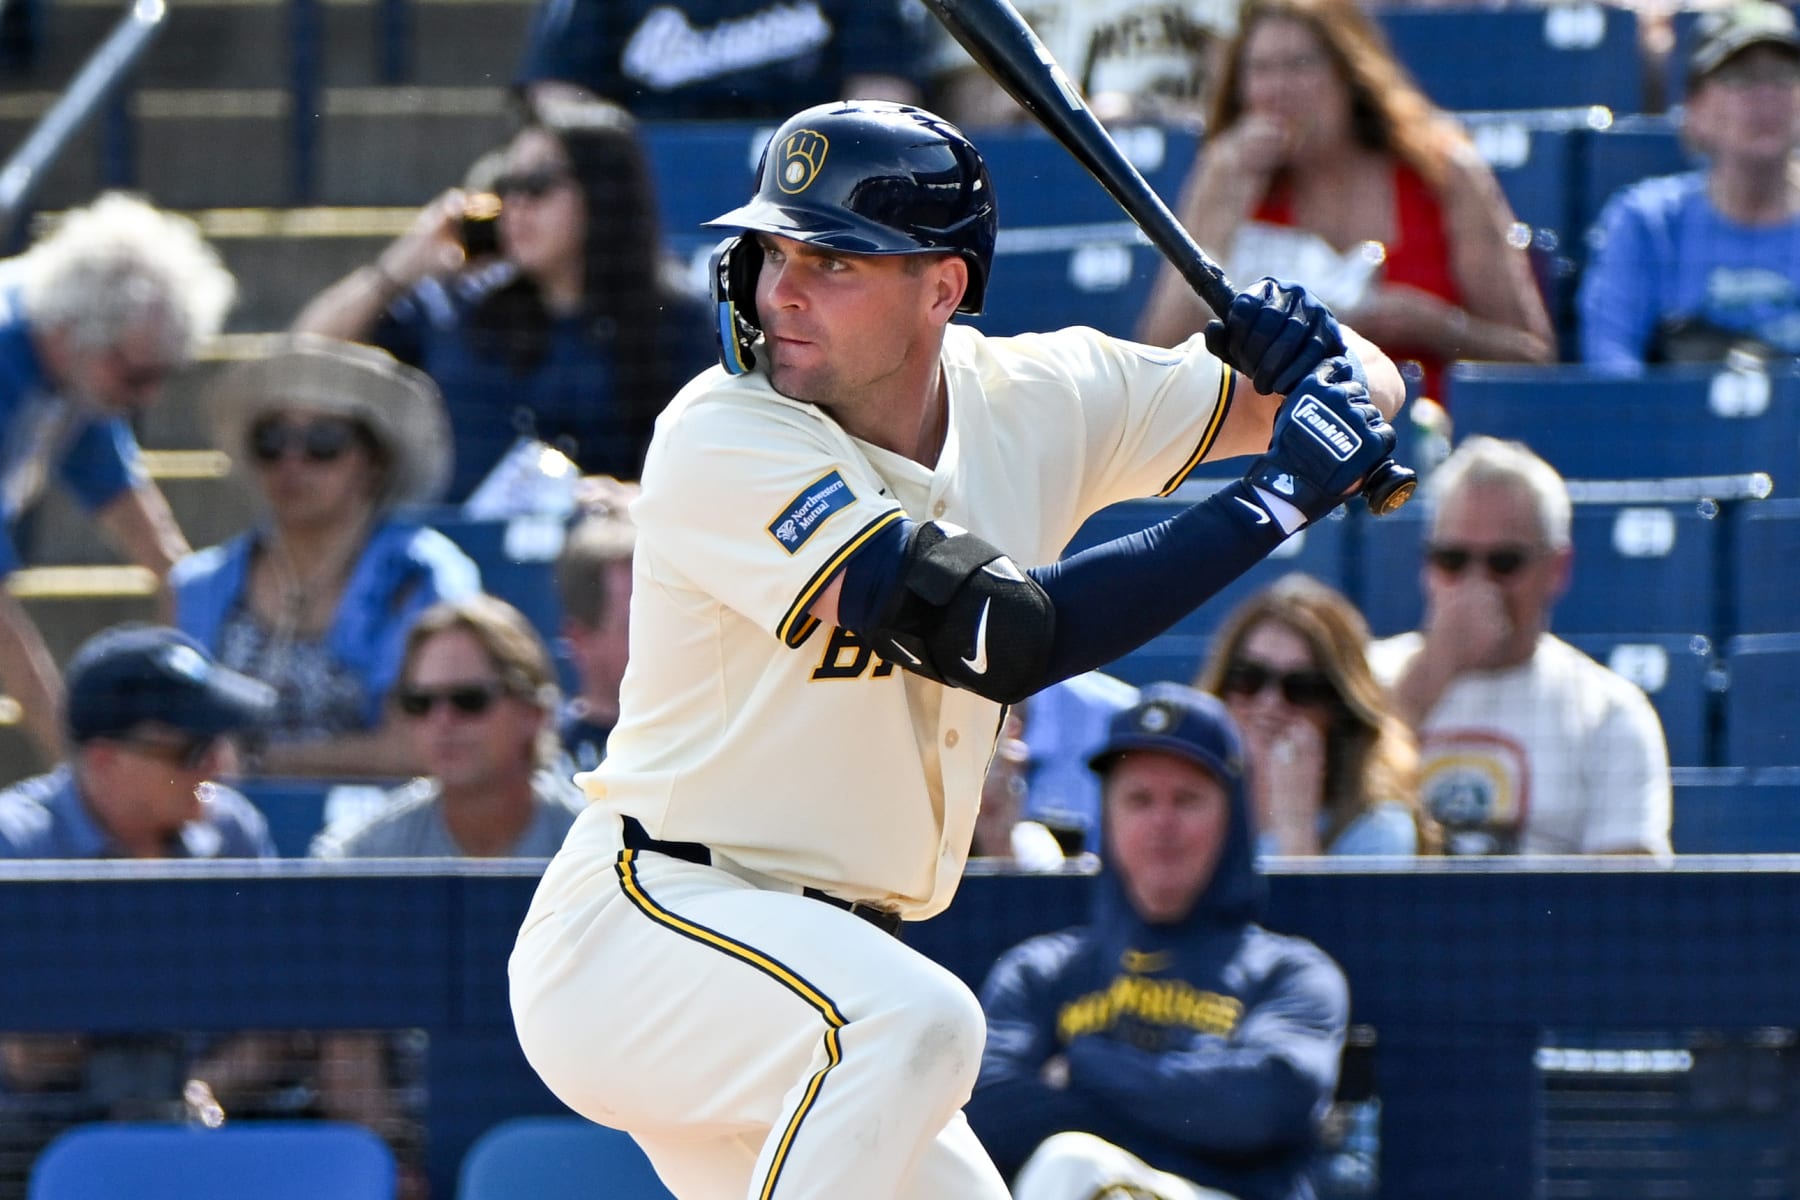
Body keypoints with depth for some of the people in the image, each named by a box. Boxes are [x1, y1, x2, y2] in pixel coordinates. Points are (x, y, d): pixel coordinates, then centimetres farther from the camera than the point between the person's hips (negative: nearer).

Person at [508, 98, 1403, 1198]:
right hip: (640, 927, -8)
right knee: (916, 1022, -34)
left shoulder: (1037, 399, 2)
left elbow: (1370, 387, 9)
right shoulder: (723, 440, -18)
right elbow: (999, 635, -28)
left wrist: (1312, 347, -16)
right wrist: (1277, 496, -25)